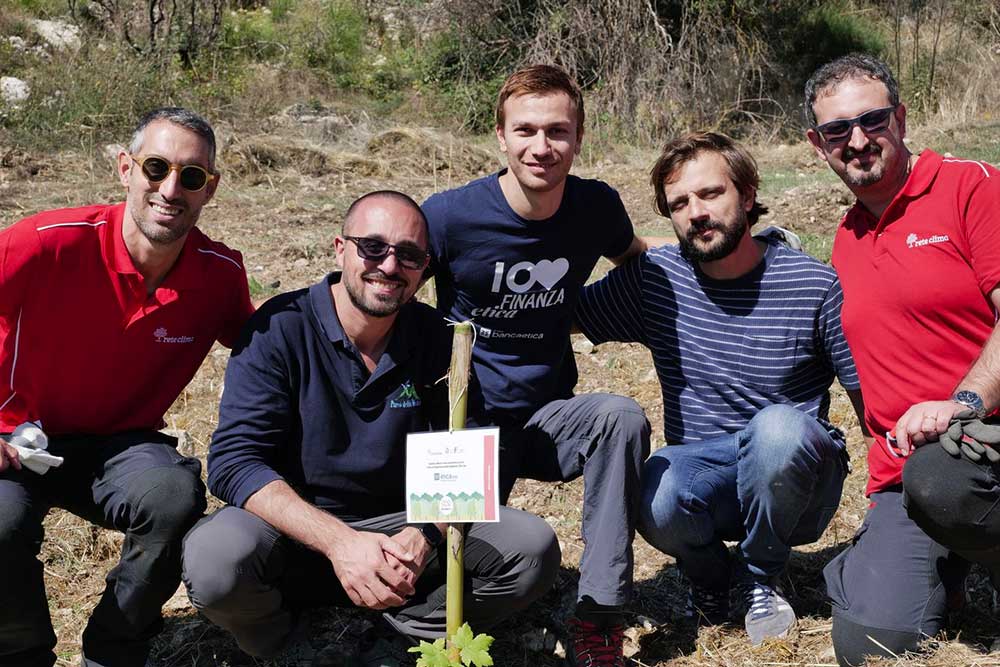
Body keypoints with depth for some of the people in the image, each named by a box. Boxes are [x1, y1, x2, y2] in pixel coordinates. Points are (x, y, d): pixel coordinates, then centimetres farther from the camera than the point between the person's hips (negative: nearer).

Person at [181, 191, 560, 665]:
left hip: (402, 524, 3)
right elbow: (233, 461, -20)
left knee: (533, 548, -16)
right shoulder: (279, 329, -12)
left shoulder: (437, 338, -2)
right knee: (215, 558, -34)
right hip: (297, 532, -2)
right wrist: (338, 541, -33)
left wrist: (424, 535, -25)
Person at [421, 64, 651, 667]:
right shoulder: (450, 216, -14)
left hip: (551, 418, 3)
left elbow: (639, 261, 21)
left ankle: (600, 615, -21)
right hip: (468, 421, -3)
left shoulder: (597, 206, -4)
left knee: (623, 417, -30)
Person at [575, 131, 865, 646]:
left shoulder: (814, 285, -8)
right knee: (655, 502, -33)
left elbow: (871, 399, -3)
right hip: (700, 467, 1)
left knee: (777, 426, -35)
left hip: (795, 475, -1)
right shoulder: (654, 277, 0)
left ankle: (760, 579, -5)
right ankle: (710, 579, 6)